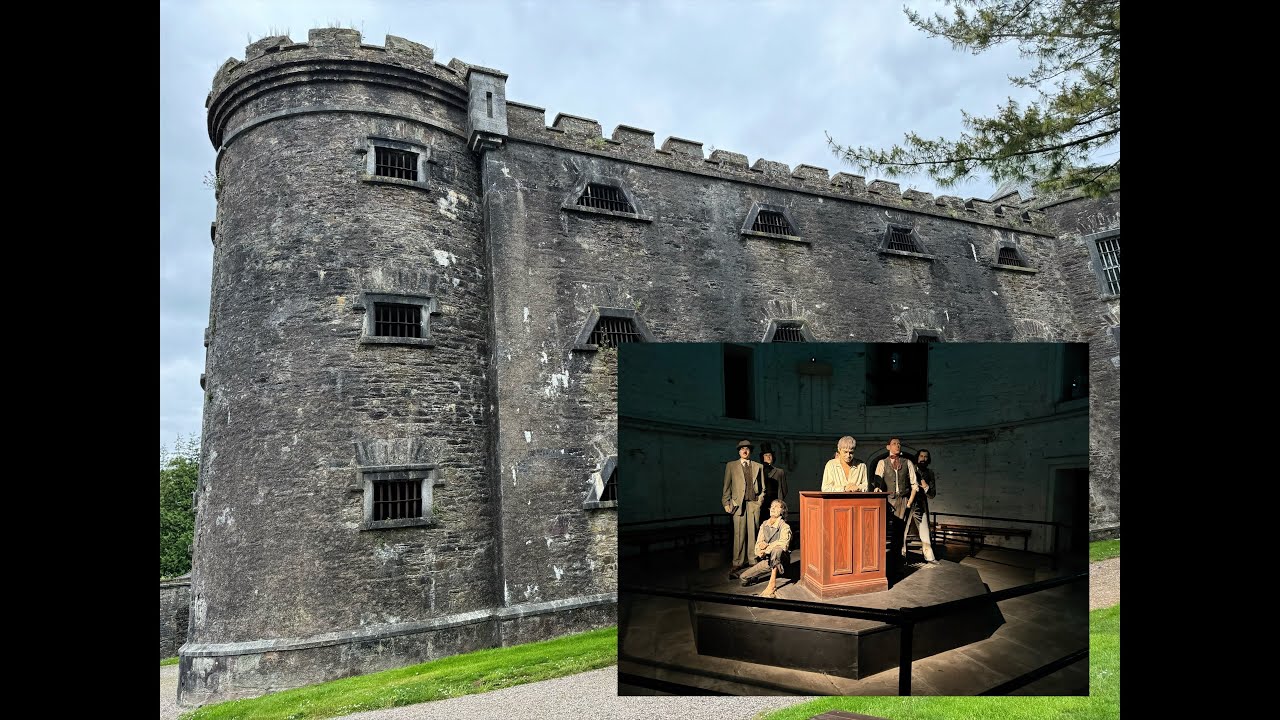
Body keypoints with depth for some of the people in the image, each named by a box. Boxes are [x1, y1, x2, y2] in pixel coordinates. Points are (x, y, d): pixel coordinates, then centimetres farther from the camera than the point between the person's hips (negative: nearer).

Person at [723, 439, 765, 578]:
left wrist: (760, 500, 5)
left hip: (754, 503, 1)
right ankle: (737, 563, 1)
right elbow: (726, 487, 8)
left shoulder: (758, 466, 15)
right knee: (739, 534, -5)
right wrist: (726, 503, 2)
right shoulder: (731, 466, 11)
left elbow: (762, 488, 17)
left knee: (753, 533, 0)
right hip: (738, 503, -1)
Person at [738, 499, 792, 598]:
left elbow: (783, 544, -29)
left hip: (780, 559, -5)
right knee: (744, 577, -10)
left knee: (777, 549, -42)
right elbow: (758, 543, 5)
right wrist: (759, 552, -17)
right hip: (767, 560, 5)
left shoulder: (785, 527, -11)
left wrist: (767, 546, -19)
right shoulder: (764, 525, 8)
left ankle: (772, 584, -40)